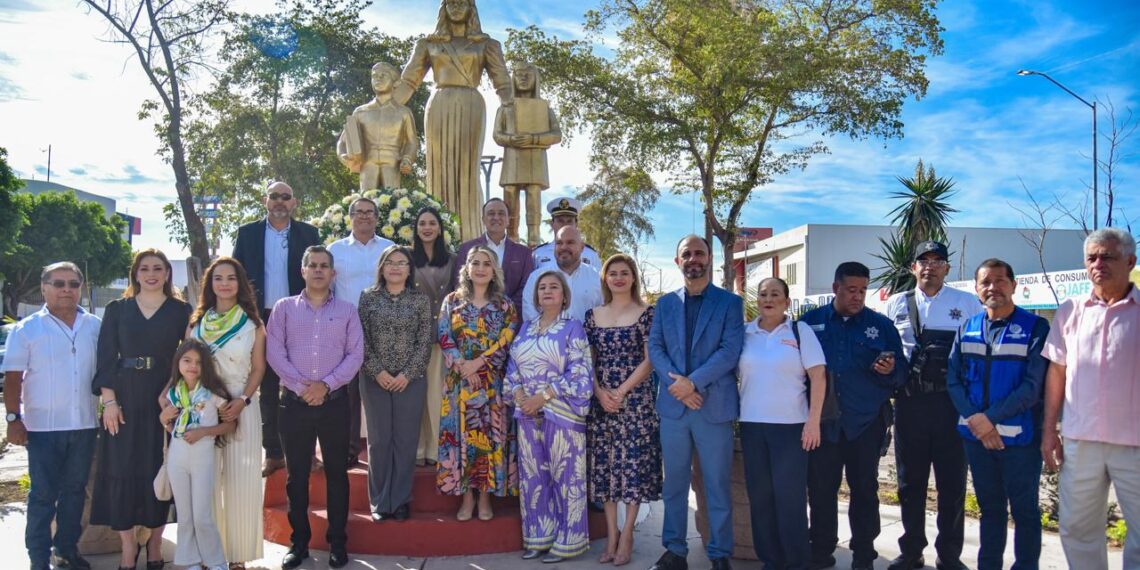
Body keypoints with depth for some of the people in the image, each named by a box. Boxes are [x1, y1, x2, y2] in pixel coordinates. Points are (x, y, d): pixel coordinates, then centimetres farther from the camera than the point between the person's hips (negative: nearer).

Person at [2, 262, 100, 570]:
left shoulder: (95, 326, 4)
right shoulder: (26, 329, -3)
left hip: (84, 425, 3)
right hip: (44, 427, -3)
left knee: (75, 490, 14)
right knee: (43, 495, 3)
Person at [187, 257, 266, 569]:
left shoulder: (253, 324, 4)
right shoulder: (196, 323, 8)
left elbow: (258, 369, 3)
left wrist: (242, 401, -11)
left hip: (241, 408, -1)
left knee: (241, 480, -1)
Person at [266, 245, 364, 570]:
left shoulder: (346, 310, 7)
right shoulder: (284, 308, 7)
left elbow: (355, 354, 0)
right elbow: (274, 352, -2)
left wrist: (327, 384, -12)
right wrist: (301, 385, -13)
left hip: (335, 401, 0)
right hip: (294, 401, 0)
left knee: (337, 472, 5)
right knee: (296, 474, 7)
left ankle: (337, 542, 14)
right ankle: (299, 542, 18)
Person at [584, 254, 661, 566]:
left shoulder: (646, 313, -1)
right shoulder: (593, 314, 10)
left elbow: (650, 360, -6)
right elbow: (588, 360, 9)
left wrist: (621, 391, -14)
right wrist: (600, 393, -7)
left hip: (635, 400, -4)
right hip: (600, 400, 4)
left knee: (633, 464, -2)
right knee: (604, 465, 6)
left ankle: (626, 536, 7)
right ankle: (611, 534, 15)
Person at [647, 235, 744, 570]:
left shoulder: (730, 302, 1)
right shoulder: (665, 304, 12)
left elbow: (730, 350, -9)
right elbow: (655, 348, 4)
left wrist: (693, 381, -17)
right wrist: (676, 382, -13)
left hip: (715, 405, -3)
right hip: (672, 405, 3)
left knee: (717, 485, 4)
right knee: (674, 483, 10)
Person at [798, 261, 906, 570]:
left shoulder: (881, 325, 5)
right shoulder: (811, 321, 5)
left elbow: (902, 373, 3)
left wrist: (890, 370, -20)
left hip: (866, 423, 0)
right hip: (822, 421, 0)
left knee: (864, 490, 8)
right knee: (820, 489, 5)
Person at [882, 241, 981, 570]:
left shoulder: (967, 303, 4)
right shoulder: (895, 305, 11)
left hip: (952, 400, -2)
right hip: (909, 400, 2)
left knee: (952, 480, 3)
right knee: (910, 478, 9)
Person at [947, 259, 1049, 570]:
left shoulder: (1035, 327, -6)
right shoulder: (967, 328, 7)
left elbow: (1033, 386, -12)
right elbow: (954, 380, 4)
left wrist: (990, 417, -17)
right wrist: (974, 420, -10)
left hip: (1019, 436, -4)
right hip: (976, 436, 4)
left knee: (1024, 510, 6)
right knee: (990, 508, 15)